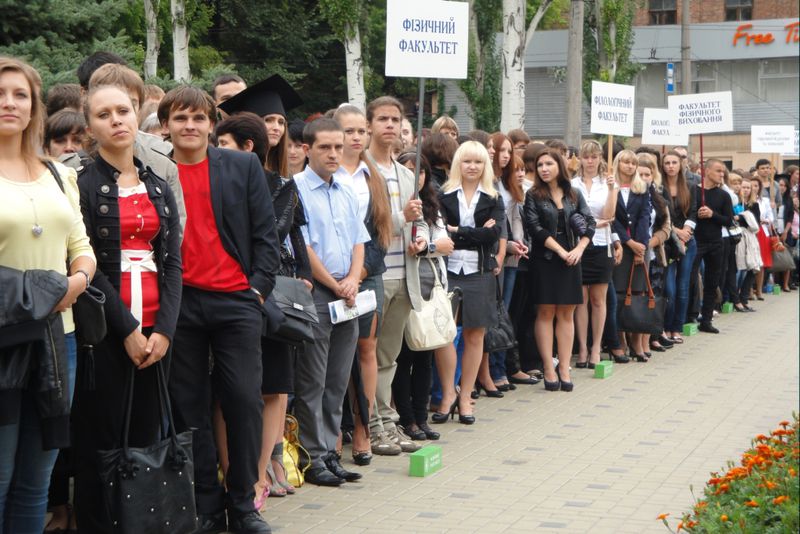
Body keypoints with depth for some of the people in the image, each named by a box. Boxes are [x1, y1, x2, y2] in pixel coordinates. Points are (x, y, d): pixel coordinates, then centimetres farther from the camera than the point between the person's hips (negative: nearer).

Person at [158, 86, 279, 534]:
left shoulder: (244, 167, 7)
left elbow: (266, 233, 6)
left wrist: (259, 288, -3)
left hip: (236, 301, 0)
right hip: (180, 304, 0)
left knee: (245, 400, -2)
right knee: (190, 408, 4)